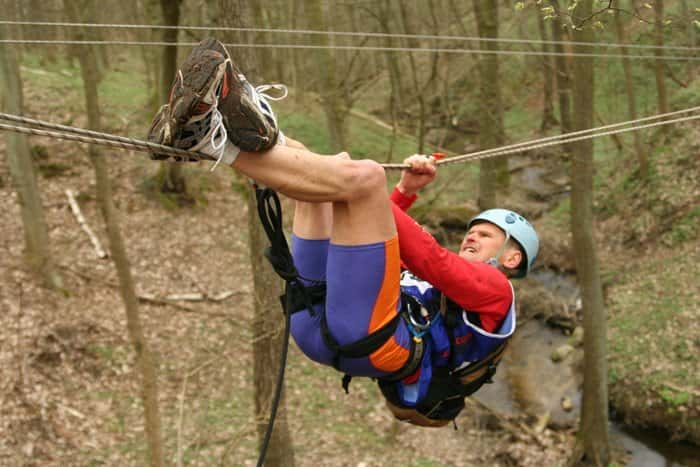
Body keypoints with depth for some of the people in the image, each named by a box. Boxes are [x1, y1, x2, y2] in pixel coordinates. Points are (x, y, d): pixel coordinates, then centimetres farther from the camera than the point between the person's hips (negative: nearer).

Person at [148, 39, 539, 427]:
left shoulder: (497, 291, 17)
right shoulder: (444, 281, 41)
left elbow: (434, 260, -3)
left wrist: (368, 195, -7)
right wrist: (406, 191, 26)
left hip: (372, 338, -8)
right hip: (314, 320, 8)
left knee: (363, 176, -21)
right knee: (312, 169, 13)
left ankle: (216, 140, -25)